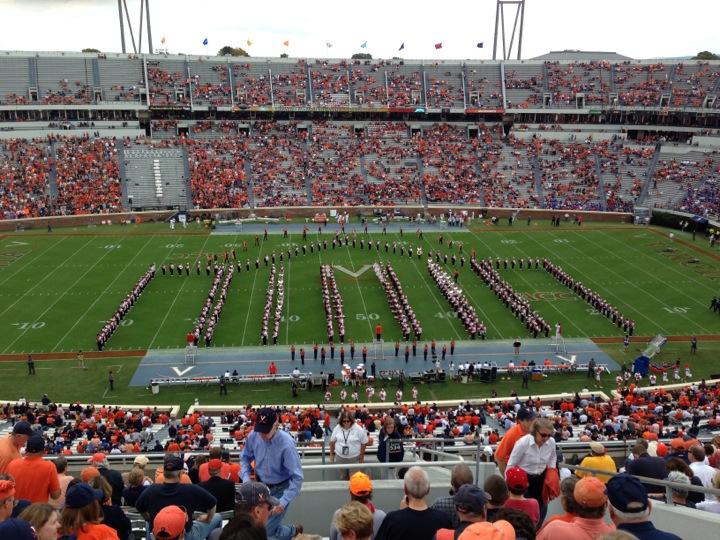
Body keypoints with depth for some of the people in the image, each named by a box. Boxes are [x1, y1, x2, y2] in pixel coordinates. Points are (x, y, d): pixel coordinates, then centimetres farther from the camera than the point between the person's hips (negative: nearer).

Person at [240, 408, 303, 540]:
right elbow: (245, 458, 4)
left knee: (266, 529, -5)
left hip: (280, 489, -5)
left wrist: (283, 502, -33)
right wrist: (246, 479, -12)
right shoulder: (253, 436, -17)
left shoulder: (286, 444, -31)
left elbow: (297, 478, -27)